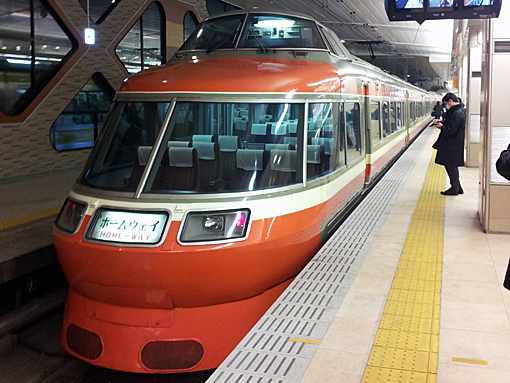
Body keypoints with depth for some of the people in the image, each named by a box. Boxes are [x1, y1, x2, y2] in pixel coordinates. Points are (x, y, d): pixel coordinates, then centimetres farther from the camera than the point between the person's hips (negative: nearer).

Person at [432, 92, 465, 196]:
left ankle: (454, 189, 6)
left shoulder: (457, 114, -22)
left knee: (450, 166, -2)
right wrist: (441, 123, 10)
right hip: (452, 143, 10)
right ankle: (457, 188, 23)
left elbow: (451, 130, -24)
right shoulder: (459, 111, 11)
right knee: (452, 166, 16)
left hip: (452, 145, -10)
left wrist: (441, 126, -10)